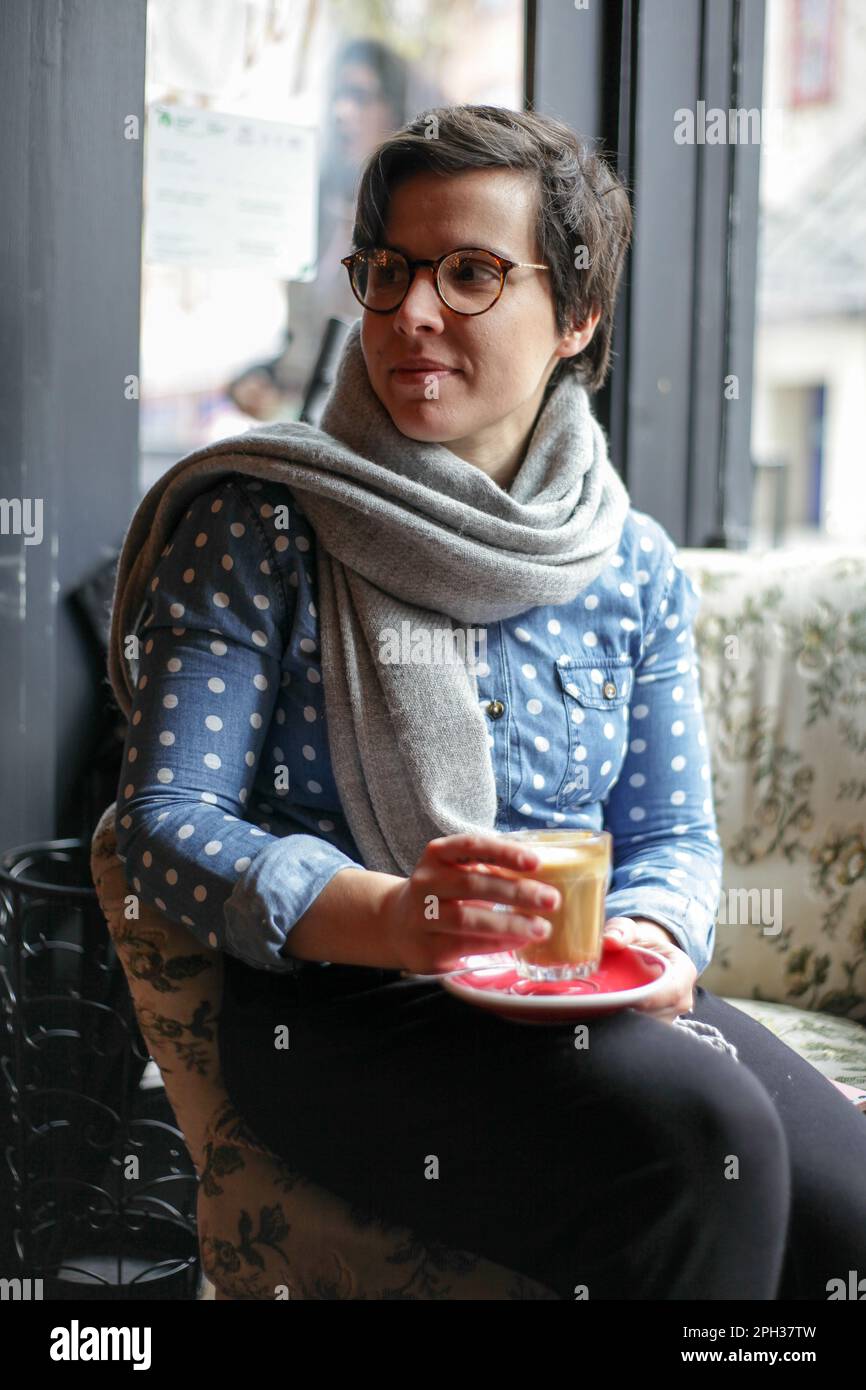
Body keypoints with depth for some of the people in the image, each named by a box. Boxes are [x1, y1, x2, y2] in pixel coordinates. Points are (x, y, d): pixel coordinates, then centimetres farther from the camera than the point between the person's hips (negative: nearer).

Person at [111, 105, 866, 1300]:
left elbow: (672, 831, 14)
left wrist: (649, 935, -11)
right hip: (336, 1011, -4)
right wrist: (391, 917, -25)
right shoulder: (263, 528, -3)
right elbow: (167, 819, -8)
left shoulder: (634, 568, 10)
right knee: (700, 1136, -29)